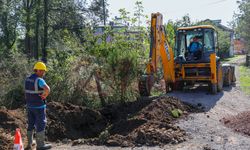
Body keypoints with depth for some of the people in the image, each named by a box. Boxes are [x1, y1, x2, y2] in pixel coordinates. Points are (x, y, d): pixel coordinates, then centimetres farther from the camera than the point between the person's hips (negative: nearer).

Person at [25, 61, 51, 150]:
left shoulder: (28, 79, 7)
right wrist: (45, 95, -16)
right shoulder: (39, 80, -20)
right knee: (41, 124, 2)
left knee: (31, 124, 17)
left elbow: (26, 93, 15)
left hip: (30, 105, 8)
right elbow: (47, 89, -37)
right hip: (39, 106, -8)